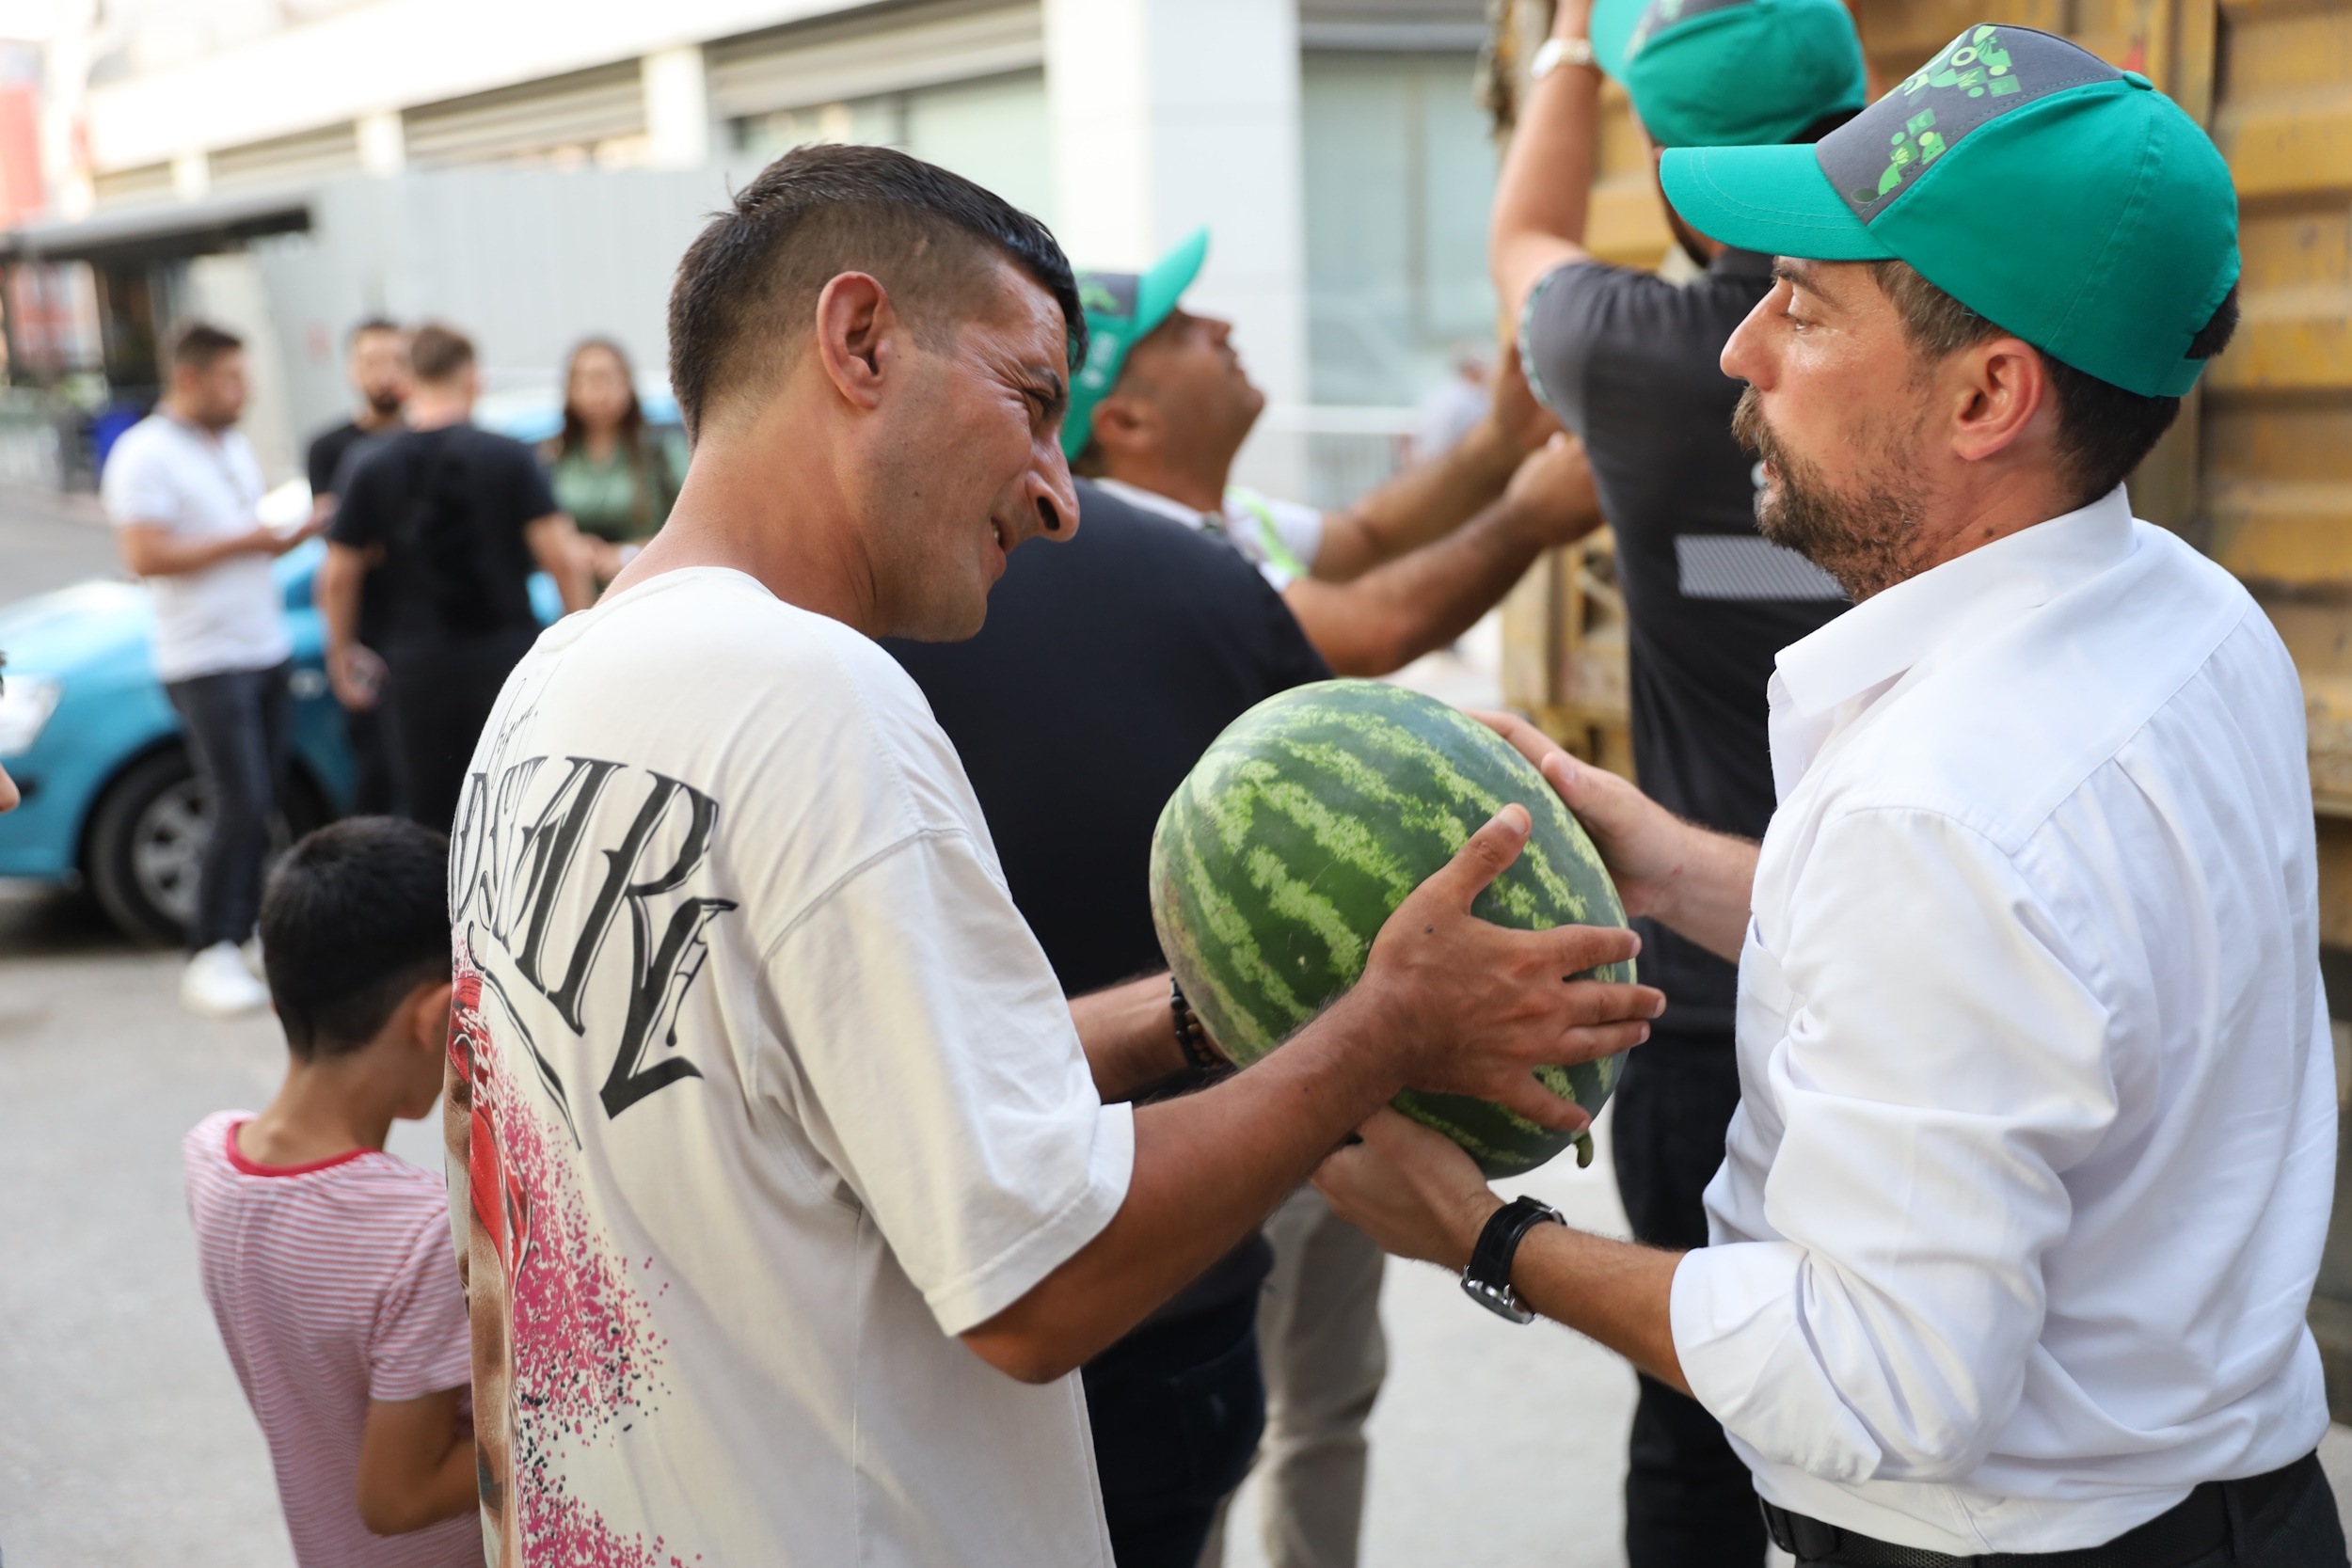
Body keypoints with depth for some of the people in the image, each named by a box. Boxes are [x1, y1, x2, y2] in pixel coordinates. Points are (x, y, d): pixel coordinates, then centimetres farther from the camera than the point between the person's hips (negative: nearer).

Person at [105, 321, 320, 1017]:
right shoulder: (145, 455, -10)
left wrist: (289, 535, 4)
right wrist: (241, 542, -17)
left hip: (267, 648, 8)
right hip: (206, 662, -8)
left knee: (261, 808, 8)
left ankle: (239, 933, 16)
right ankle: (209, 958, -1)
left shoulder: (235, 446, 16)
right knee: (238, 809, -10)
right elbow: (145, 557, -19)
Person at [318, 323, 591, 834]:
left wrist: (341, 650, 17)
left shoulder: (371, 468, 1)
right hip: (506, 653, -1)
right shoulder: (509, 457, -5)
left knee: (432, 820, 9)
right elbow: (563, 558, -10)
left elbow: (338, 577, 2)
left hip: (417, 667, 2)